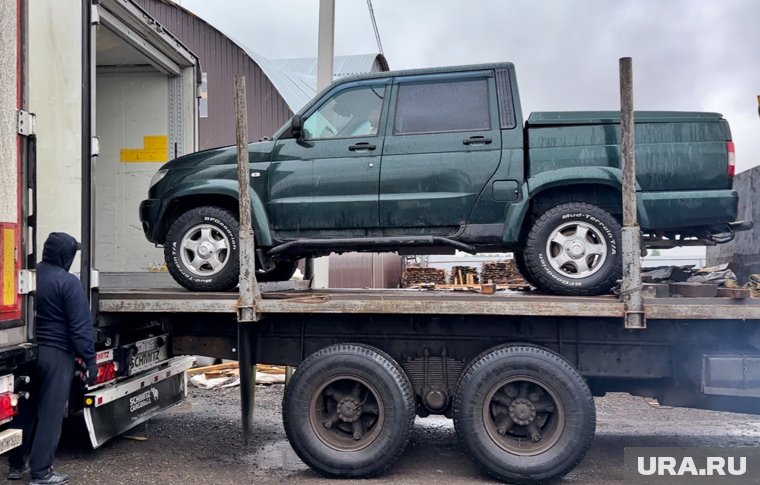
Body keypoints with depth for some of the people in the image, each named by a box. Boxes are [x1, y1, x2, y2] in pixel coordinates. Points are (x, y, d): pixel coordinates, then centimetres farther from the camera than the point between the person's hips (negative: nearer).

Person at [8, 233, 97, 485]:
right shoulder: (68, 282, -16)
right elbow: (80, 326, -17)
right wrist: (90, 359, -11)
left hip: (28, 351, 7)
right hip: (56, 354, -7)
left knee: (25, 409, 17)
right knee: (50, 413, 1)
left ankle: (16, 464, 28)